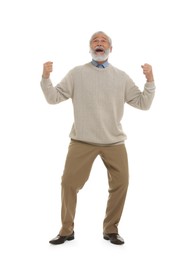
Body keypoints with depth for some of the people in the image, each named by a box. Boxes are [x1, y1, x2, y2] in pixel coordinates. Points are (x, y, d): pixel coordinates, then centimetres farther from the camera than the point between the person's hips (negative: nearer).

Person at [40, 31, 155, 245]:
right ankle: (66, 230, 18)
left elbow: (143, 104, 6)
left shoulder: (121, 76, 7)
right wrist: (45, 78, -15)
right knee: (69, 183, -1)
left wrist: (150, 80, -8)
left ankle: (111, 230, 21)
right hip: (82, 140, -1)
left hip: (114, 141, 2)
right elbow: (53, 98, 1)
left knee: (120, 184, 2)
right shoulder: (77, 73, 4)